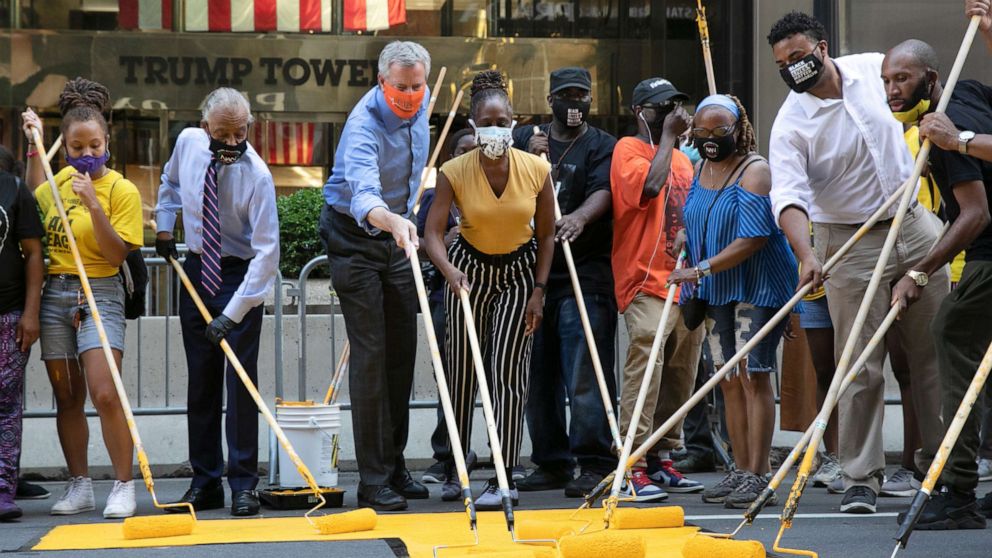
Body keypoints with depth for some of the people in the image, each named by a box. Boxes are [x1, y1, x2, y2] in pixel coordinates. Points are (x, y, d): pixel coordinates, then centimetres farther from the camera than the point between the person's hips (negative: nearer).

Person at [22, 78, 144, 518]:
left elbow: (117, 254, -14)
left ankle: (123, 486, -6)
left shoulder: (122, 190, -7)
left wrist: (94, 206, -24)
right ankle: (79, 487, 15)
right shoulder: (61, 181, 9)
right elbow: (35, 199, 32)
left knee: (105, 394, -15)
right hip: (55, 295, 6)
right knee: (67, 398, 8)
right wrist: (34, 145, 23)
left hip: (99, 296, -6)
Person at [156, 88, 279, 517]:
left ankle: (244, 485, -3)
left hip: (241, 275, -5)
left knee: (240, 379, -9)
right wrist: (164, 225, 10)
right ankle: (205, 482, 13)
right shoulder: (188, 143, -7)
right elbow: (171, 182, 20)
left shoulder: (256, 175, -23)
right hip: (196, 269, 5)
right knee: (200, 380, 7)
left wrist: (232, 315, -32)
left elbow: (266, 252, -27)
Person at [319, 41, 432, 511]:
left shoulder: (421, 104, -5)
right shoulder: (364, 126, -30)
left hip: (397, 235, 7)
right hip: (355, 238, -7)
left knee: (402, 352, 8)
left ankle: (394, 466, 18)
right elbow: (363, 197, -48)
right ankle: (372, 480, -8)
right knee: (370, 354, -11)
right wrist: (392, 221, -67)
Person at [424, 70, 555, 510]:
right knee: (462, 370, 5)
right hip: (469, 269, 1)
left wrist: (539, 290, -6)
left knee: (507, 372, -9)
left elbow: (547, 234, -3)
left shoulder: (536, 169, -15)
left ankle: (504, 478, -9)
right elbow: (433, 234, -20)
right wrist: (451, 272, -38)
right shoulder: (455, 172, -18)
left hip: (519, 273, -1)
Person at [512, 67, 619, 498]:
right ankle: (551, 462, 17)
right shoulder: (524, 139, 17)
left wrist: (580, 217, -34)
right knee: (539, 373, 8)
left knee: (585, 373, -11)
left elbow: (603, 191, -13)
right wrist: (529, 162, -8)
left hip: (585, 275, -5)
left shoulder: (603, 146, 5)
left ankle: (594, 463, -10)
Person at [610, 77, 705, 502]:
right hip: (646, 282, -8)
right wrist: (667, 136, -12)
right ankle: (634, 465, -18)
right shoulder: (628, 149, -3)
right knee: (644, 364, -17)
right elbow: (650, 184, -23)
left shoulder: (683, 159, 22)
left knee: (680, 376, 7)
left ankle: (662, 460, 14)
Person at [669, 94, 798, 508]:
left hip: (758, 286, -8)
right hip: (716, 291, 8)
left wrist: (702, 269, -23)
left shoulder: (754, 170, -13)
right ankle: (740, 472, 13)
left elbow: (753, 238, -21)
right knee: (728, 380, 8)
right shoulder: (701, 169, 11)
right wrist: (692, 283, 10)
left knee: (754, 376, -10)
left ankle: (758, 477, -9)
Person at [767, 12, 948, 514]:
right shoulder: (791, 124, -13)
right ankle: (861, 478, 0)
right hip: (851, 245, -4)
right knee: (860, 368, -6)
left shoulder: (875, 69, -2)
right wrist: (806, 254, -38)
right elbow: (788, 195, -26)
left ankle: (940, 460, 19)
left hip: (914, 225, 4)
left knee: (935, 352, 7)